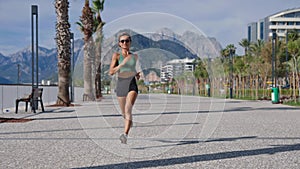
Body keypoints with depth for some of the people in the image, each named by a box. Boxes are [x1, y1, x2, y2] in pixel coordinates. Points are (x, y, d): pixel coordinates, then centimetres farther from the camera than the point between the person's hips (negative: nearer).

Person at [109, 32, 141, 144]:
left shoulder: (135, 56, 8)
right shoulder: (116, 56, -1)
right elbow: (111, 72, -12)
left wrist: (136, 74, 8)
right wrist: (122, 63, -22)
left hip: (132, 85, 0)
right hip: (121, 85, 1)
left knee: (128, 109, -25)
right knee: (124, 113, 15)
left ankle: (125, 135, -34)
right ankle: (129, 124, 49)